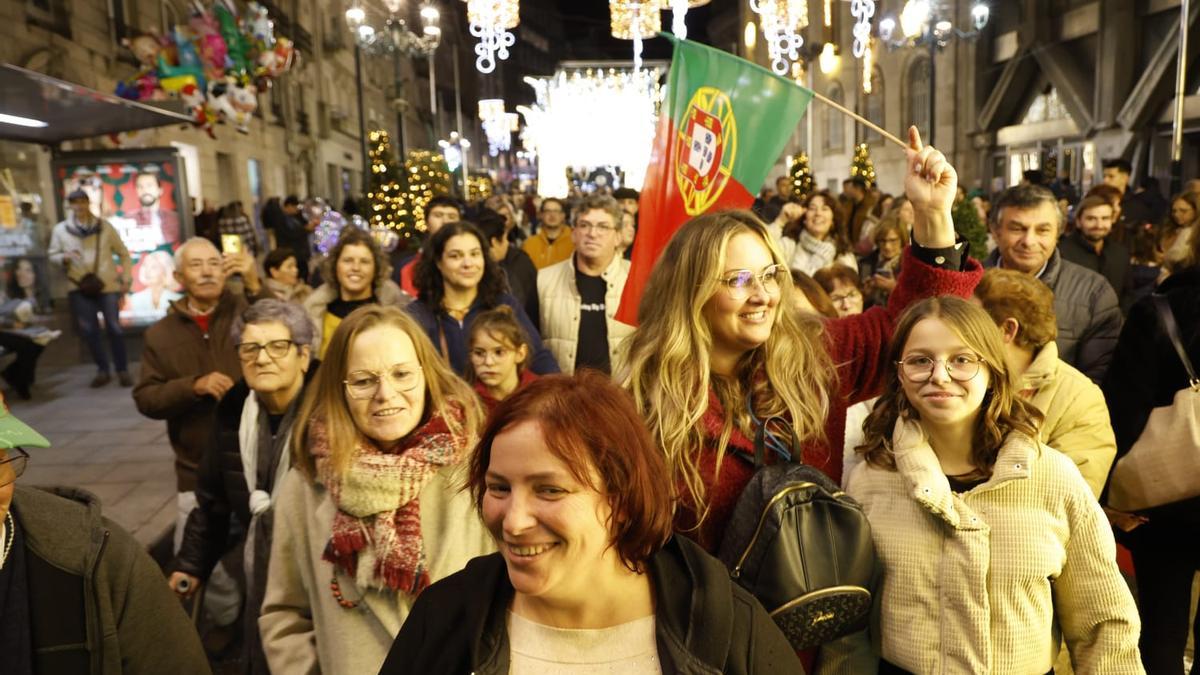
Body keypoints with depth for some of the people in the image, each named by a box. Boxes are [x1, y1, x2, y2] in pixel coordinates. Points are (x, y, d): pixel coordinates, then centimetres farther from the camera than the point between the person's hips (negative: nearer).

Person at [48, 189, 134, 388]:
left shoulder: (104, 227, 2)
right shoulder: (60, 229, 3)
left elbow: (124, 254, 8)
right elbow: (52, 254, 11)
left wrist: (125, 279, 1)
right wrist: (64, 257, -12)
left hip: (108, 285, -1)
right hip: (80, 288, 1)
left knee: (114, 328, -2)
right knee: (88, 330, 4)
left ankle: (123, 370, 10)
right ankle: (102, 370, 18)